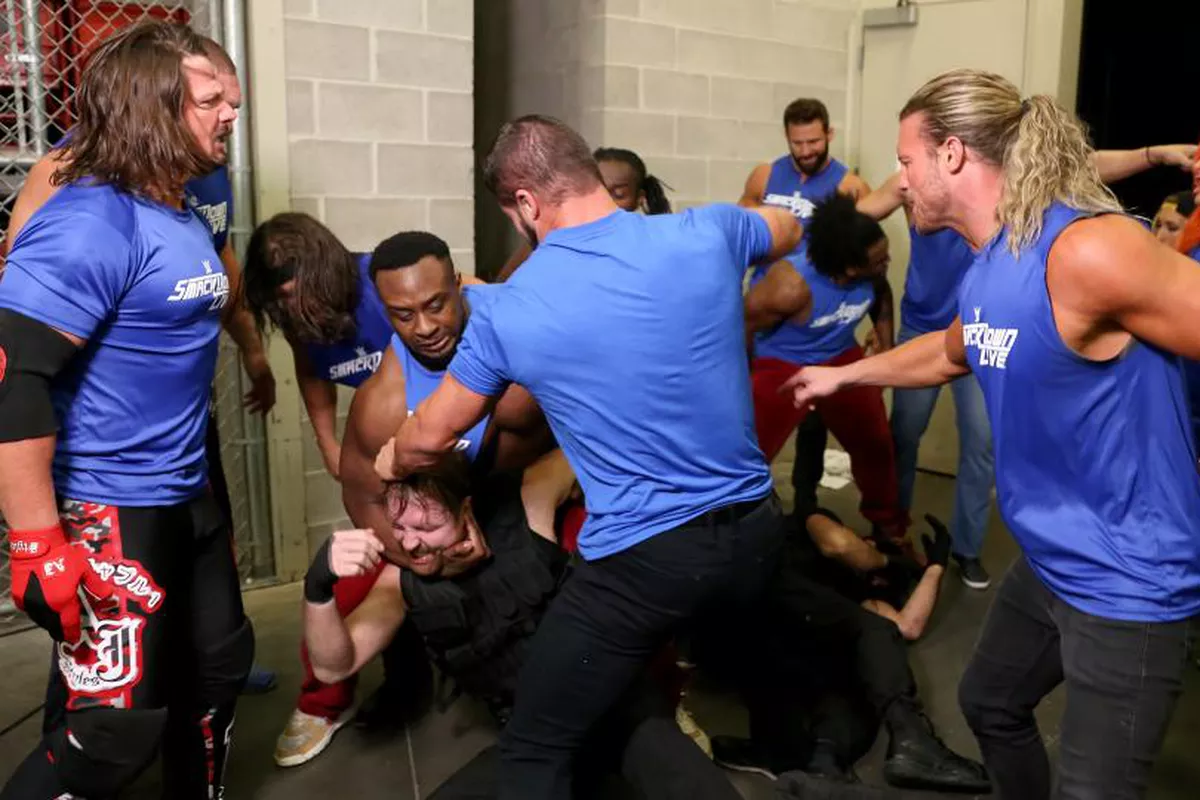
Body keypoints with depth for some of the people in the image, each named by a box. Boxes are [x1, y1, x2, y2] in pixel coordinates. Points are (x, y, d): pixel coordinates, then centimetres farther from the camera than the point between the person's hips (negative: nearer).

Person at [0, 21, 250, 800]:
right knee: (117, 730, 0)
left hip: (188, 496, 9)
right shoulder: (89, 225, -21)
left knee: (219, 666, 21)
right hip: (106, 513, -9)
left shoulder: (184, 216, 7)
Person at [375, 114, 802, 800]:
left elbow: (430, 439, 6)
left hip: (642, 559, -4)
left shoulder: (506, 311, -9)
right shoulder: (705, 234, -5)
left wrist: (393, 463, 29)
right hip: (754, 527, 5)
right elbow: (789, 229, 21)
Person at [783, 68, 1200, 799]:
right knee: (990, 705, 26)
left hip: (1127, 581, -9)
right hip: (1051, 563, 9)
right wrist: (842, 375, 31)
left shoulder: (1086, 252, -27)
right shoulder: (988, 266, 4)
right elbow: (950, 353, 24)